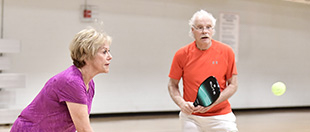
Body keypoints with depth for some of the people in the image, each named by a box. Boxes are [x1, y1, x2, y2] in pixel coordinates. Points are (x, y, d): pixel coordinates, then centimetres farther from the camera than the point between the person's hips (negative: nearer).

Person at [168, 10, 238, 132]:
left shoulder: (226, 51, -3)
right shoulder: (182, 54, -3)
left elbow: (233, 84, 0)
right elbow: (172, 85, 5)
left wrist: (213, 102, -14)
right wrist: (181, 103, -13)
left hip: (221, 116, 0)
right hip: (191, 117, 0)